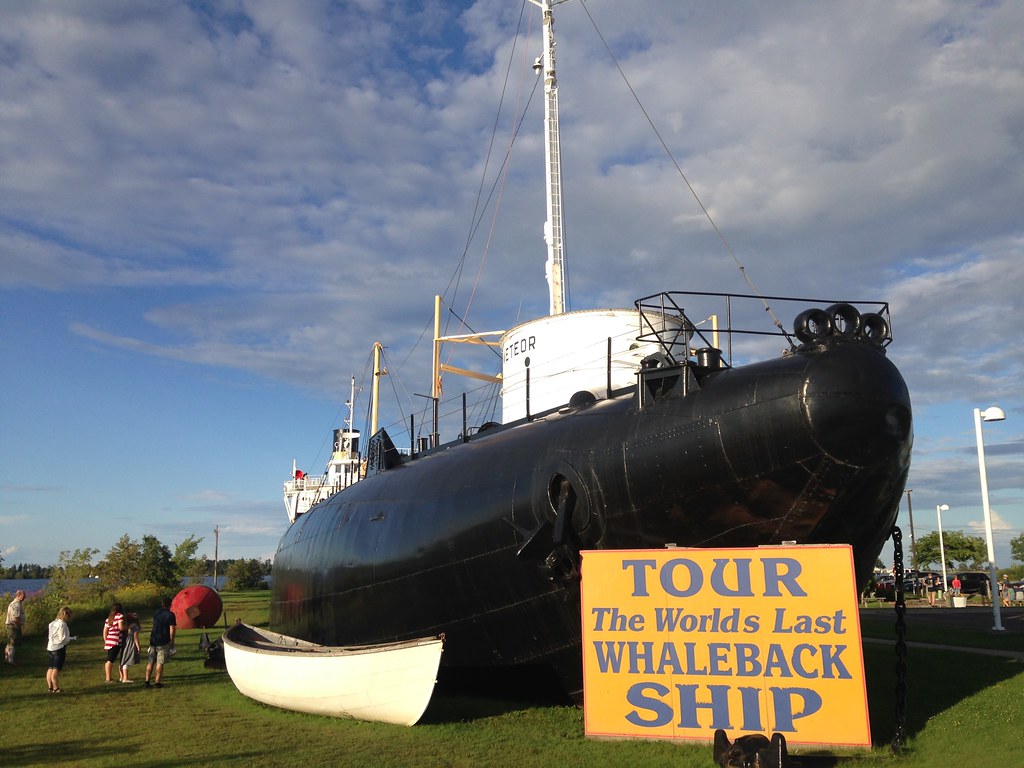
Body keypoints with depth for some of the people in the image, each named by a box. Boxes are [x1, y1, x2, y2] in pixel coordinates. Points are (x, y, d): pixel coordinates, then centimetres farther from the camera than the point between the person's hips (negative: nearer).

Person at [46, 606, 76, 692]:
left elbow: (49, 636, 15)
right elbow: (63, 639, -18)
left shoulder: (52, 623, 11)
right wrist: (73, 638, -3)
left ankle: (50, 686, 19)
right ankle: (56, 688, -3)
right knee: (56, 669, -5)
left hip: (50, 648, 9)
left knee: (51, 668, 14)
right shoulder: (62, 624, -17)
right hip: (59, 648, -9)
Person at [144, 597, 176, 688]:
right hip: (163, 642, -5)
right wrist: (172, 641, -2)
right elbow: (172, 630, -12)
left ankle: (147, 681, 11)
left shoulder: (156, 613, 11)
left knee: (150, 662, 11)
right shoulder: (170, 615, -9)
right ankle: (157, 682, -2)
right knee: (160, 662, -2)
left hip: (153, 640, 5)